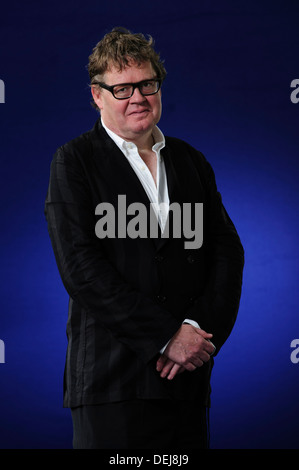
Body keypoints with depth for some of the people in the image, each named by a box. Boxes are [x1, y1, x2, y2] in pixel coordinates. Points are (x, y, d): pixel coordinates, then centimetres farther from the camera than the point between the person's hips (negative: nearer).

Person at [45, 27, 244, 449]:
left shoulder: (192, 162, 15)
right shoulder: (74, 162, 1)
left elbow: (228, 252, 9)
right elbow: (81, 269, -10)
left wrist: (200, 329, -9)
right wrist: (167, 335, -14)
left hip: (188, 375, 4)